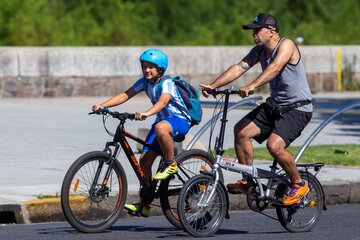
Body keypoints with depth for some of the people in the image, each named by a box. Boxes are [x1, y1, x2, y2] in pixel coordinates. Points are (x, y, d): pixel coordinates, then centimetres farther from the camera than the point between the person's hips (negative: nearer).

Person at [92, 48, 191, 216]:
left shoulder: (167, 83, -20)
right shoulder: (145, 82, 0)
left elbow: (163, 101, -39)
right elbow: (125, 95, -7)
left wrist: (146, 113, -57)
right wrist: (102, 105, -21)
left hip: (180, 121, -7)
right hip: (162, 120, 7)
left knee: (161, 127, -42)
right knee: (144, 159, -4)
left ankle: (171, 165, -20)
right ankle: (144, 204, 5)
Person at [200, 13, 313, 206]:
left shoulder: (286, 45, -18)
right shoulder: (259, 51, 6)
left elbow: (275, 67, -36)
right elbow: (239, 68, -3)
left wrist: (252, 86, -50)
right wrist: (213, 85, -15)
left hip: (297, 108, -8)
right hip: (274, 105, 8)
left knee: (274, 145, -25)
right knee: (241, 130, -7)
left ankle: (299, 185, -4)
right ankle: (247, 180, 4)